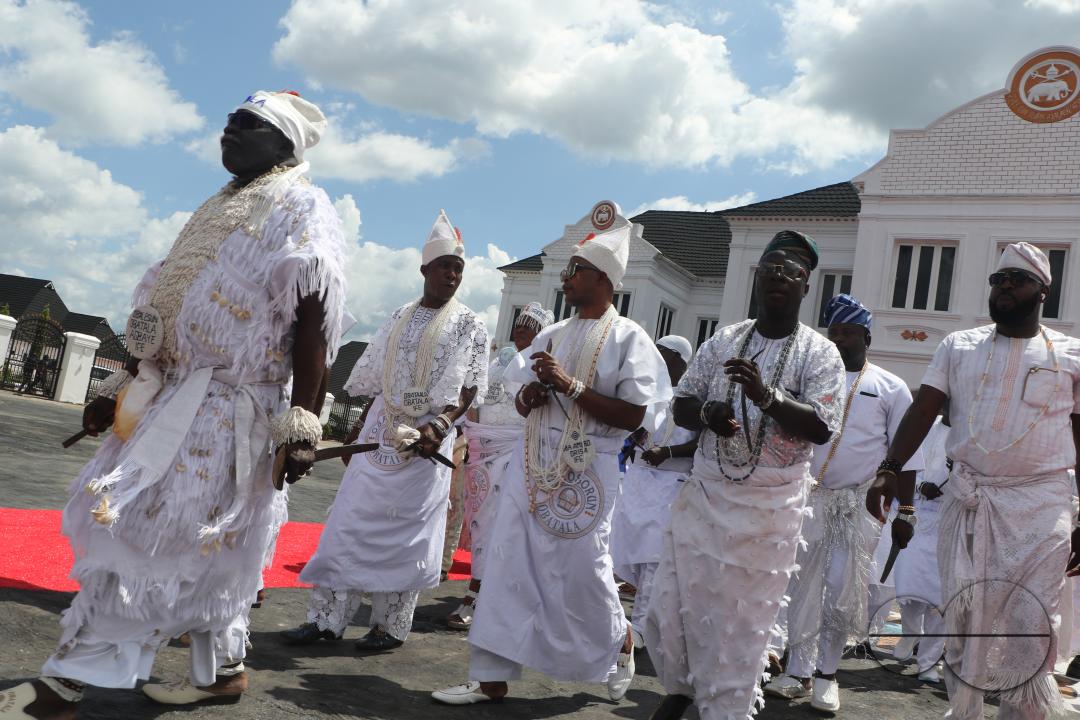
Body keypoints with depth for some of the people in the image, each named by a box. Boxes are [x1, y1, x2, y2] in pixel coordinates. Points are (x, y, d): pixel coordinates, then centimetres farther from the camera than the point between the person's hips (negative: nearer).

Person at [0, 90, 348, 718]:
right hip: (172, 394, 8)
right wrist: (124, 387, 19)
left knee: (149, 533, -8)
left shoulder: (302, 213, -5)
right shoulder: (222, 209, 20)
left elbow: (313, 326, -15)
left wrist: (302, 424, -21)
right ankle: (222, 669, 25)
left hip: (227, 407, -8)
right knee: (204, 545, 12)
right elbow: (171, 316, 21)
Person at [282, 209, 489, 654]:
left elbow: (470, 390, -6)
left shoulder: (470, 327, 0)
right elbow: (373, 381, 15)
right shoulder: (399, 318, 11)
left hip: (426, 443, -4)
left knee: (407, 534, 1)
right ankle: (326, 618, 11)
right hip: (379, 436, 4)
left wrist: (440, 425, -22)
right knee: (350, 522, 3)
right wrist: (362, 435, 12)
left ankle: (390, 626, 13)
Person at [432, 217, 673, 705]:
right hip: (533, 463, 6)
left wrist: (570, 385, -18)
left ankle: (619, 643, 34)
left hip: (585, 471, -6)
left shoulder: (627, 338, -6)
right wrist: (530, 395, -6)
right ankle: (492, 678, 12)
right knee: (508, 567, 3)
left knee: (581, 572, 3)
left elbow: (634, 416, -13)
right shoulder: (553, 335, 13)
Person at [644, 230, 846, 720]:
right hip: (704, 496, 4)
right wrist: (705, 413, -14)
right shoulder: (723, 341, 7)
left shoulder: (819, 353, -4)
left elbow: (822, 428, -15)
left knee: (742, 622, 4)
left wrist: (766, 396, -29)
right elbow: (680, 404, 9)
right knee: (671, 606, 9)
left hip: (769, 510, -3)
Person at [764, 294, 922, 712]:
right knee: (803, 587, 4)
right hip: (809, 497, 2)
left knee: (843, 592, 0)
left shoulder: (891, 389, 3)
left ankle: (826, 672, 16)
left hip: (861, 502, -2)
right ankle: (798, 672, 15)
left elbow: (905, 457, 2)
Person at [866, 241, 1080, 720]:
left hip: (1041, 506, -1)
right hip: (967, 501, 2)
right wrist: (889, 470, -16)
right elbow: (922, 412, 0)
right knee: (964, 623, 7)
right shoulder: (958, 347, 8)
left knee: (1030, 629, -2)